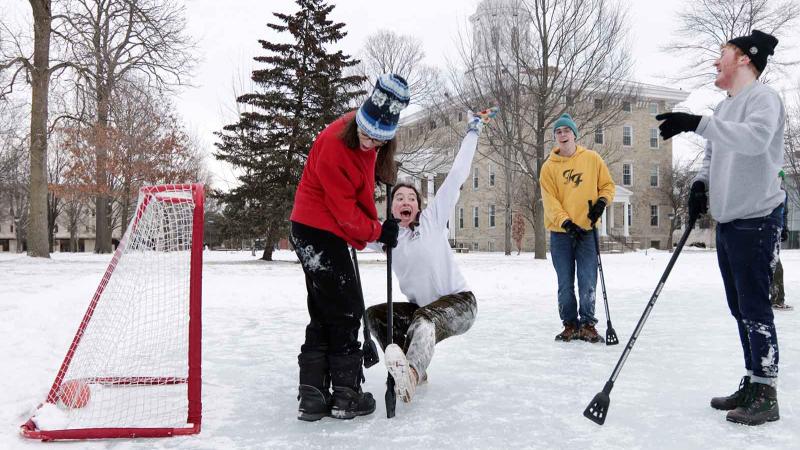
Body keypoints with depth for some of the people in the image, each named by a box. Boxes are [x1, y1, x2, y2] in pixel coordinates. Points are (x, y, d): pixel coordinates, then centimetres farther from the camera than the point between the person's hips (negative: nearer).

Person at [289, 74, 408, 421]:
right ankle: (346, 394, 9)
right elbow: (342, 207, -20)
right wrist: (376, 232, -8)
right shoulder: (334, 144, -25)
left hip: (327, 232, 10)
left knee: (325, 314, 11)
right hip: (318, 231, -10)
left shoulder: (370, 139, 2)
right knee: (346, 310, -3)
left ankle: (313, 396, 17)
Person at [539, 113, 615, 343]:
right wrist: (566, 222, -18)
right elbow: (549, 201, -5)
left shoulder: (592, 159, 5)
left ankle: (587, 324, 11)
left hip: (587, 230, 0)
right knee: (565, 284, 6)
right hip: (561, 232, 0)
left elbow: (608, 185, 12)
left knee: (588, 282, -3)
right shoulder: (549, 166, 2)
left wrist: (602, 201, -8)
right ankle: (570, 325, 18)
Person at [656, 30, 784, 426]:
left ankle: (766, 395, 3)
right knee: (740, 308, 12)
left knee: (754, 307, -6)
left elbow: (756, 138, -29)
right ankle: (752, 383, 23)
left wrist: (697, 124, -38)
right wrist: (700, 183, 2)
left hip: (757, 219, -9)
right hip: (727, 220, 9)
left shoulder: (763, 97, -9)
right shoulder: (724, 108, 18)